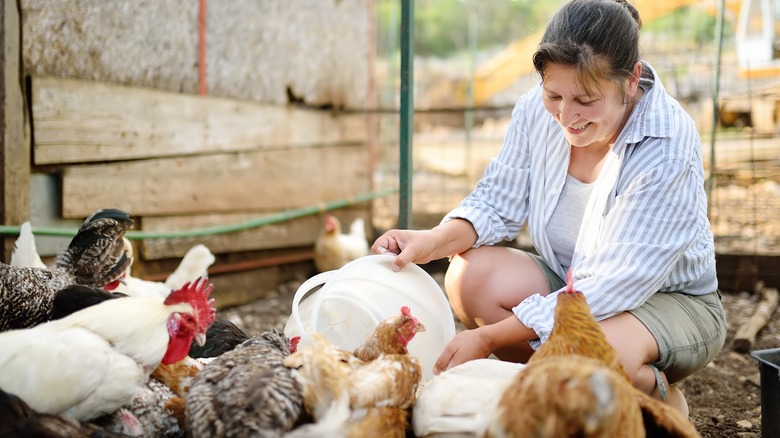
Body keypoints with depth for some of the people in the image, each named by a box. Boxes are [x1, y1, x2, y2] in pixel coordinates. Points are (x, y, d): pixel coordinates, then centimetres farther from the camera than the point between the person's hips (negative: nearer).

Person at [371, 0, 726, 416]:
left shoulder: (668, 148, -29)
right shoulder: (537, 109, -12)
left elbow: (613, 288, -31)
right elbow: (498, 202, -1)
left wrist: (489, 337, -33)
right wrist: (432, 241, -25)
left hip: (671, 300, -5)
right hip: (567, 281, 5)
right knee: (469, 276, -21)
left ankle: (663, 401, 0)